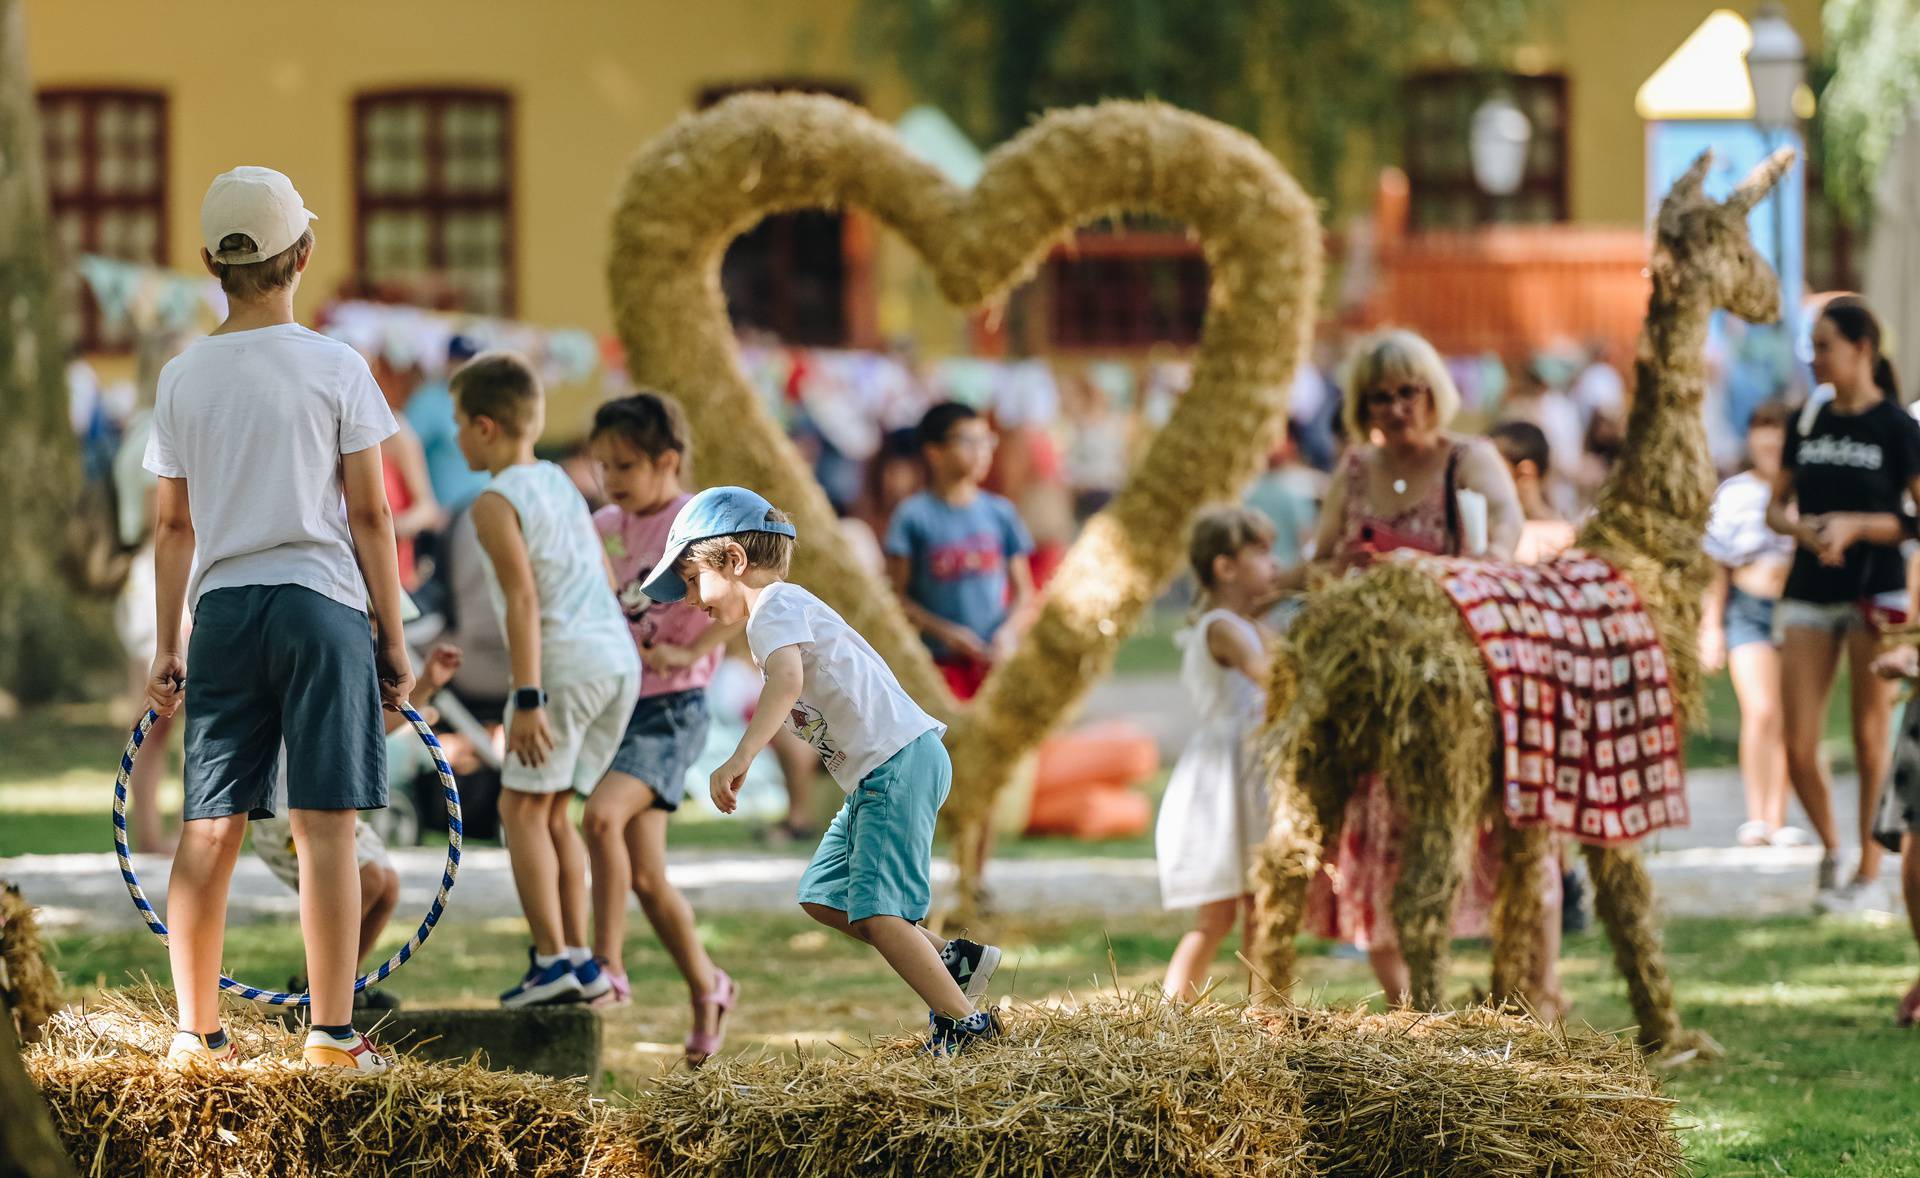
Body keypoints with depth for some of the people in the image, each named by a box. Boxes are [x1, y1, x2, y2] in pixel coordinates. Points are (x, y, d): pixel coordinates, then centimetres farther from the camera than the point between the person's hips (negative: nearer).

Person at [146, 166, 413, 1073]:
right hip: (320, 603, -3)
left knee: (209, 830, 7)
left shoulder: (183, 377, 6)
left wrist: (166, 645, 17)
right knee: (325, 827, -4)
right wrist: (394, 640, 3)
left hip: (222, 611, 3)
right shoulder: (334, 369, -3)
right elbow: (368, 515, -3)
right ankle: (332, 1034, -6)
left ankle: (197, 1032, 9)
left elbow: (172, 526, 10)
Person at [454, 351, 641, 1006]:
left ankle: (553, 959, -13)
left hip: (566, 658, -8)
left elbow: (524, 601, -15)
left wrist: (527, 699, -19)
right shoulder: (561, 483, 19)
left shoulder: (497, 503, -6)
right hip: (619, 656, 8)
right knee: (551, 809, 14)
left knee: (522, 805, -3)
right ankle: (579, 958, 10)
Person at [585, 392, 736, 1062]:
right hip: (619, 706, 7)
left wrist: (689, 653, -24)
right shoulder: (607, 527, 12)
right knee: (644, 877, 7)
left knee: (603, 816, -28)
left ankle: (608, 965, -21)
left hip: (672, 710, -7)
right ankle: (706, 990, 25)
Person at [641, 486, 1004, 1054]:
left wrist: (739, 761, -40)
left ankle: (964, 1021, -15)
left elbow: (787, 681, -31)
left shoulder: (776, 607, -11)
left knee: (874, 912, -16)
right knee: (823, 895, 15)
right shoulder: (790, 607, 22)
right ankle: (950, 959, 13)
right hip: (874, 777, 11)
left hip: (900, 762, -11)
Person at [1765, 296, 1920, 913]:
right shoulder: (1810, 424, 8)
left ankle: (1869, 873, 10)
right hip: (1809, 595, 4)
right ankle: (1830, 847, 22)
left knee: (1870, 736, 1)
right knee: (1798, 747, -1)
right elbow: (1775, 507, 13)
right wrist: (1800, 527, -8)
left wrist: (1854, 525, -20)